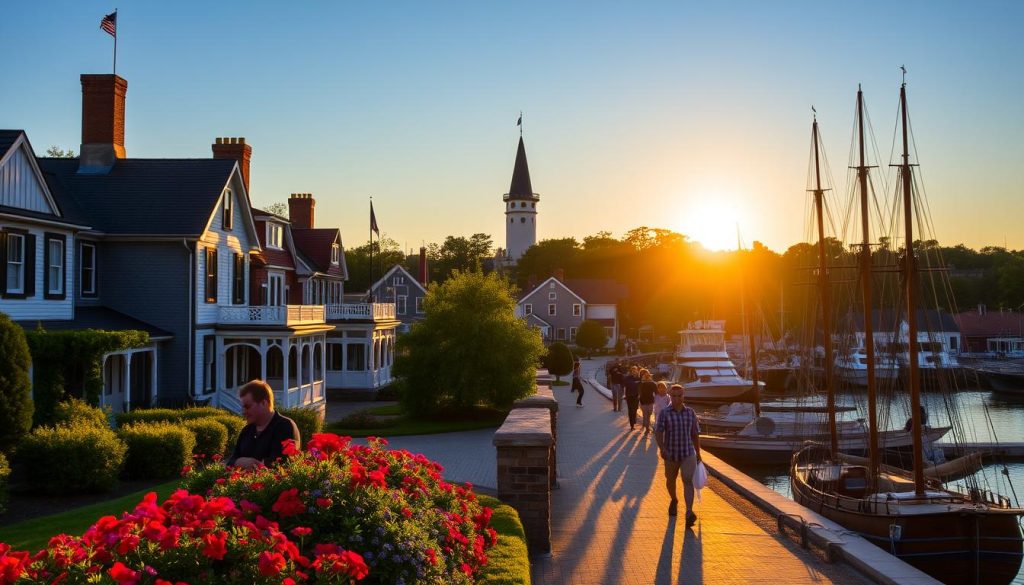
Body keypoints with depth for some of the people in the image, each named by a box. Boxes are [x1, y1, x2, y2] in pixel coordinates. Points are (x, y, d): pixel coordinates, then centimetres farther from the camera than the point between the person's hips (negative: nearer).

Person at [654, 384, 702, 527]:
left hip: (688, 453, 0)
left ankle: (689, 513, -26)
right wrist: (662, 448, -26)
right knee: (670, 480, 18)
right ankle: (674, 500, 49)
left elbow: (695, 434, 10)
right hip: (671, 454, 0)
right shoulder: (664, 413, -7)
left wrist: (698, 452, 14)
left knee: (688, 480, -17)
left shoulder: (690, 412, 1)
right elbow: (658, 433, -11)